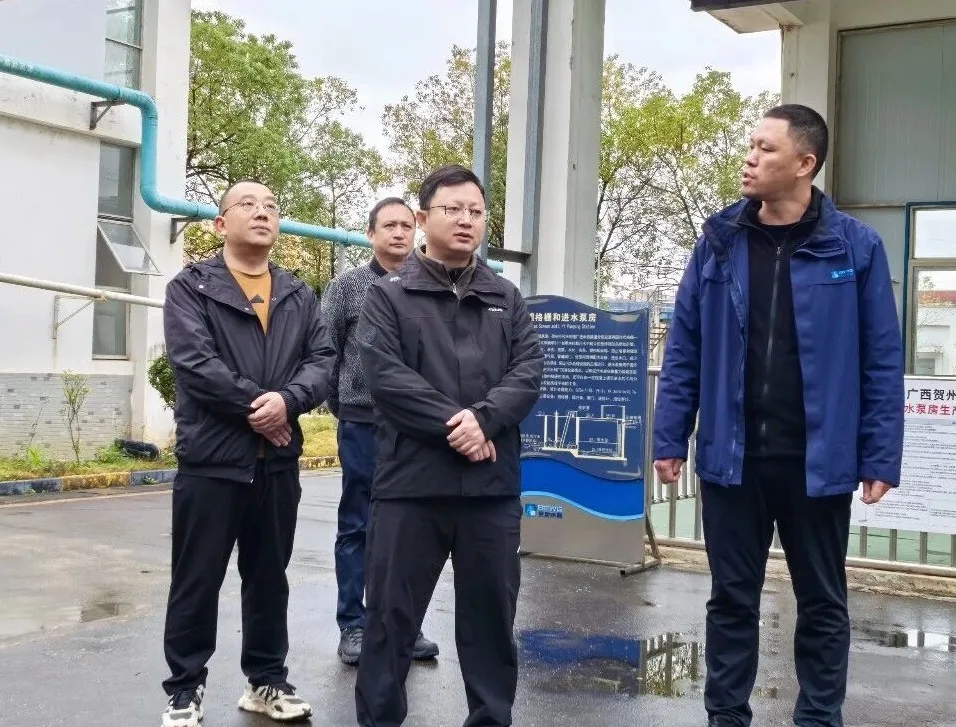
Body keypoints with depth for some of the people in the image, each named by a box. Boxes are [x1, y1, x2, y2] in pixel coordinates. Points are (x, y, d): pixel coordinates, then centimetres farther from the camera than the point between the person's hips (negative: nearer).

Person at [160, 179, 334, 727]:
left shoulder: (300, 296, 13)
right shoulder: (190, 288, 0)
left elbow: (324, 361, 2)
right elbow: (194, 362, -14)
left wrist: (287, 400, -17)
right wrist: (256, 407, -15)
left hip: (279, 461, 4)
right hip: (211, 458, -4)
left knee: (270, 577, 14)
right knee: (197, 580, 3)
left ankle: (267, 680, 27)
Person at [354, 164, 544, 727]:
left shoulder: (507, 299, 14)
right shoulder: (389, 295, 4)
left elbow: (529, 372, 2)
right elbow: (384, 374, -10)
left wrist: (483, 419, -15)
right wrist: (452, 423, -16)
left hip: (493, 483, 3)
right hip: (411, 481, -3)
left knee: (492, 612, 12)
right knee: (392, 612, 5)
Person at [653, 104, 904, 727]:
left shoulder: (855, 246, -3)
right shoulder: (719, 241, 3)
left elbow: (882, 361, -2)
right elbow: (684, 348, 4)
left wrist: (881, 458, -6)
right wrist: (669, 438, 1)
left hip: (818, 462, -1)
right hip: (731, 457, 2)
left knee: (823, 605, 12)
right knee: (732, 601, 12)